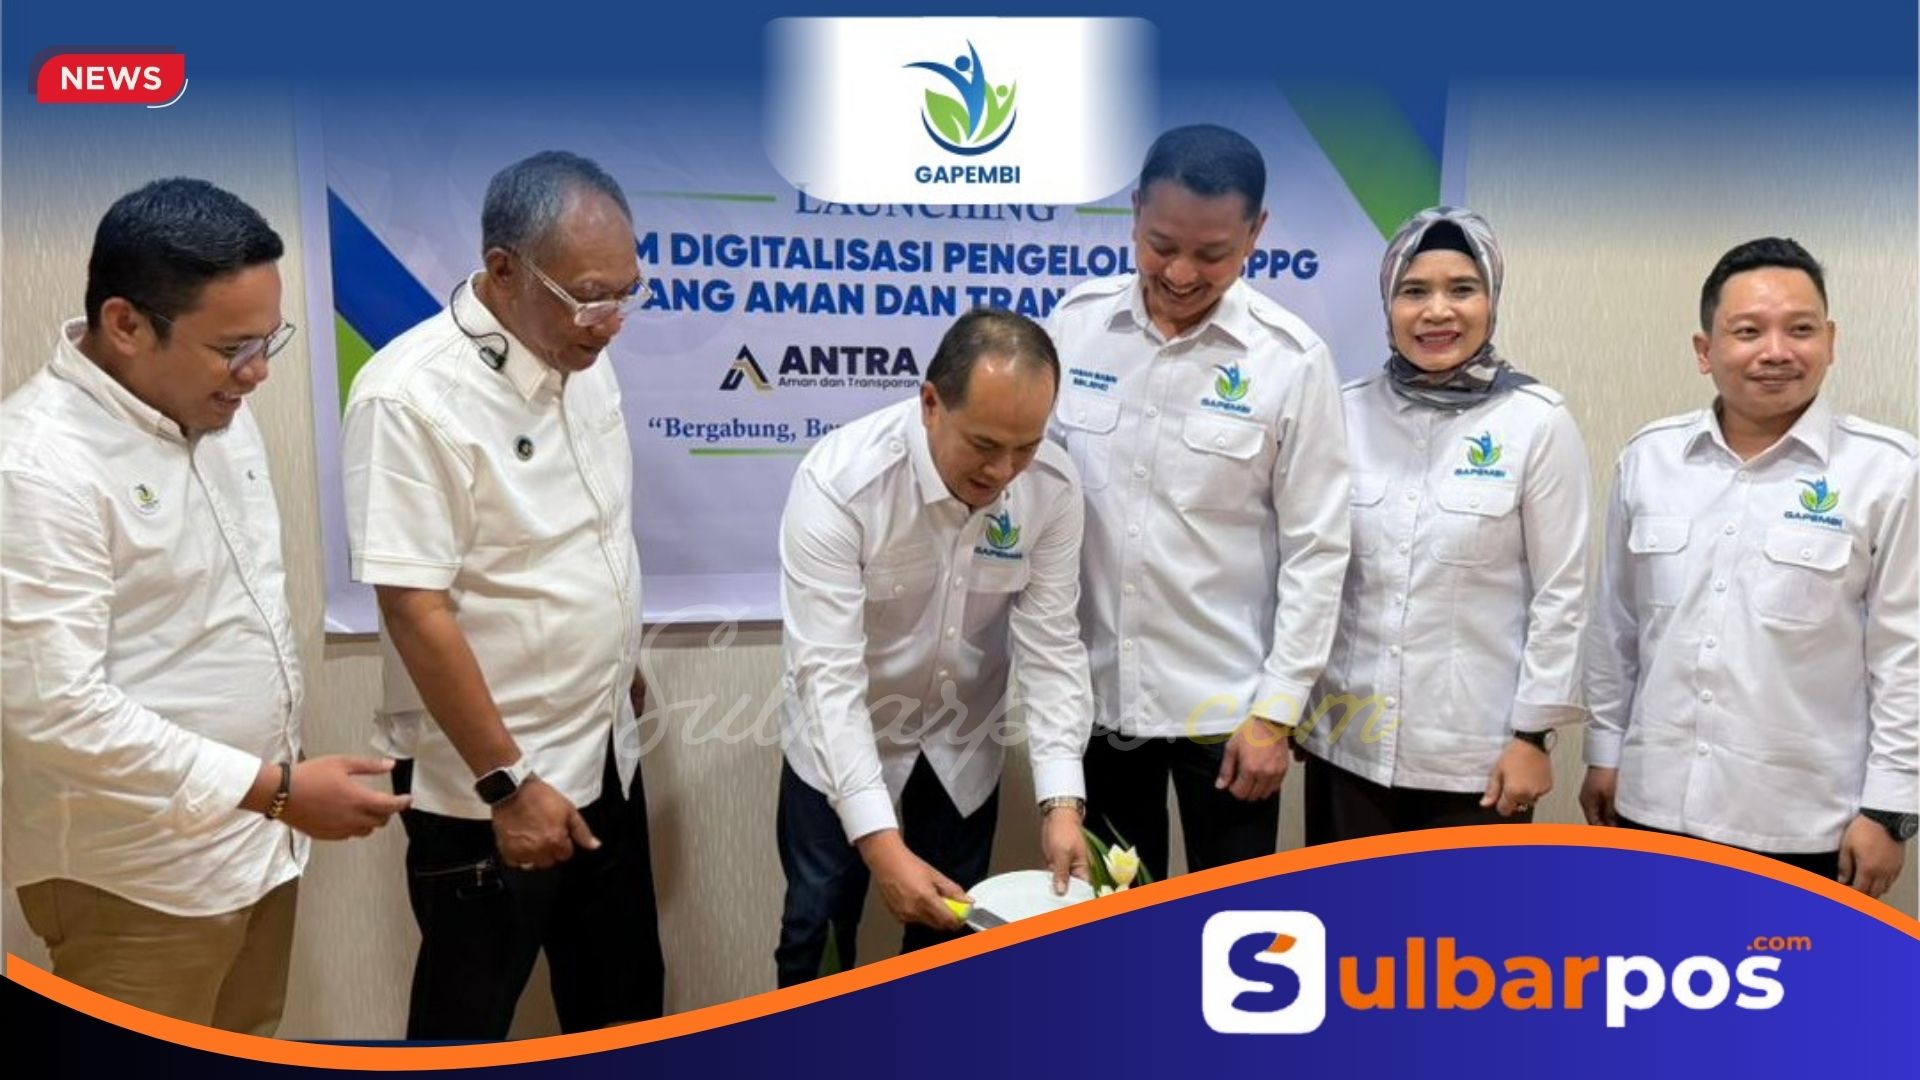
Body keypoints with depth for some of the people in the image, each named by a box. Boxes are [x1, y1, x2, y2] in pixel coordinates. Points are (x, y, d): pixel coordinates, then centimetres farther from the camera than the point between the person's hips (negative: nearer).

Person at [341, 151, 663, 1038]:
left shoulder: (582, 358, 1)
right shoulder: (413, 396, -22)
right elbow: (415, 608, -22)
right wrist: (507, 779, -20)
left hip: (604, 757, 7)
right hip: (490, 785, -7)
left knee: (623, 997, 22)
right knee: (471, 1014, 14)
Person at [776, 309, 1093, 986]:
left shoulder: (1053, 486, -20)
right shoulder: (839, 480, -30)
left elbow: (1051, 645, -15)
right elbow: (827, 672, -32)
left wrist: (1062, 799, -25)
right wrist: (880, 843, -38)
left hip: (963, 742, 3)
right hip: (843, 739, -2)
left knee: (949, 933, 13)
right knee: (817, 930, 7)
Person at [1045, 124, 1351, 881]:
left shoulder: (1291, 360, -10)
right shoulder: (1076, 324, -3)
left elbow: (1315, 549, -7)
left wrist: (1277, 709, -9)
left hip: (1225, 700, -2)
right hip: (1091, 687, 3)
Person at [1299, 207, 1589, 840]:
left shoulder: (1538, 422, -7)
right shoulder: (1347, 413, 0)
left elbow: (1561, 593, -5)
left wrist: (1533, 732, -7)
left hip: (1476, 753, -2)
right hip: (1347, 743, 3)